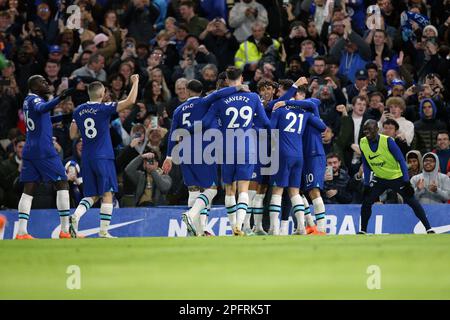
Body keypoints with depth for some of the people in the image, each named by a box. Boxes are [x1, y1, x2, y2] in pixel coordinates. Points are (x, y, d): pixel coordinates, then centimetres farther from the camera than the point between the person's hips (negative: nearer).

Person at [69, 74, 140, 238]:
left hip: (86, 158, 5)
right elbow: (130, 101, -11)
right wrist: (135, 82, 2)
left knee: (92, 195, 12)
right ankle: (103, 232, -1)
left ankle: (76, 216, -13)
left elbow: (73, 135, 11)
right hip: (103, 157, -5)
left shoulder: (78, 111, 6)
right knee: (107, 194, 2)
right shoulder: (104, 108, -9)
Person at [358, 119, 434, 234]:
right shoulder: (363, 143, -9)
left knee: (412, 202, -9)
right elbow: (366, 165, 3)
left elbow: (401, 160, -19)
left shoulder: (387, 141, -23)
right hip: (380, 178, 4)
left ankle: (428, 228, -4)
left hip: (396, 176, -4)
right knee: (366, 202, -7)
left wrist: (406, 181, -23)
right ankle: (363, 231, 8)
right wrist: (366, 185, 0)